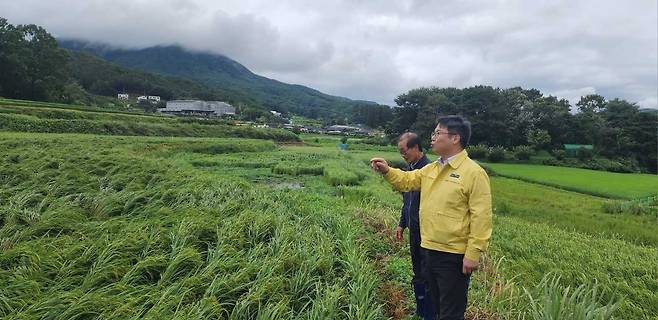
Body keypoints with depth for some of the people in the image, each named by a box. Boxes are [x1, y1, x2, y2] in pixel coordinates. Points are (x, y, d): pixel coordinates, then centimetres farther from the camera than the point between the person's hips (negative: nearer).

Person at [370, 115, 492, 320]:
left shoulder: (474, 173, -16)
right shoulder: (430, 169, 7)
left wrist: (473, 254, -20)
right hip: (428, 250, 8)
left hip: (454, 256, -7)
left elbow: (480, 217, -18)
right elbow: (407, 181, 19)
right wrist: (387, 171, 0)